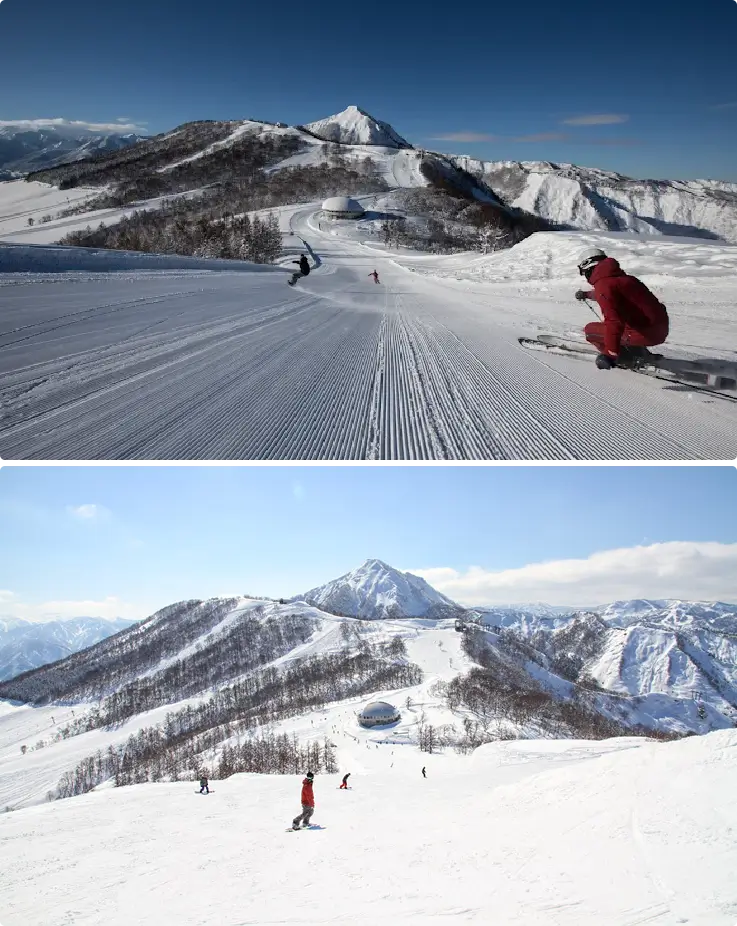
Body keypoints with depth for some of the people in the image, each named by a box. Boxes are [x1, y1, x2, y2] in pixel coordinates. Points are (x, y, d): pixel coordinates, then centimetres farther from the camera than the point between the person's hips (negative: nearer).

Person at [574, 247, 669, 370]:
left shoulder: (603, 284, -14)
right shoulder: (622, 277, 16)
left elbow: (614, 321, -26)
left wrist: (611, 351, -25)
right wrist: (586, 294, 54)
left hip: (644, 334, -8)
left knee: (590, 330, 3)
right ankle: (640, 353, 20)